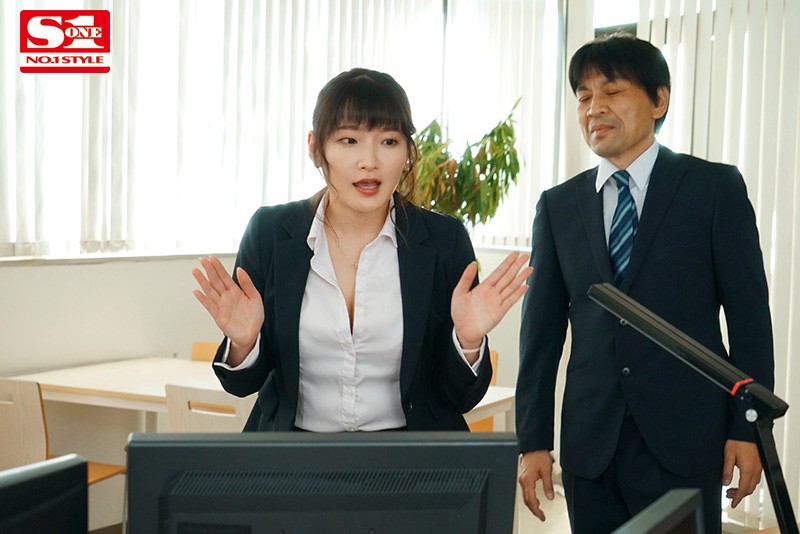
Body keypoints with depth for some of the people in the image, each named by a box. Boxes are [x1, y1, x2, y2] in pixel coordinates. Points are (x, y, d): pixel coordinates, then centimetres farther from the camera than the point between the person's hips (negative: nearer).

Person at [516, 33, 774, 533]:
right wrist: (533, 441, 4)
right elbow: (542, 331, 7)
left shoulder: (716, 187, 1)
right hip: (590, 447, 3)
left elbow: (749, 316, -1)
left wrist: (748, 429, -5)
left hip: (685, 440, -2)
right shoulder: (557, 206, 8)